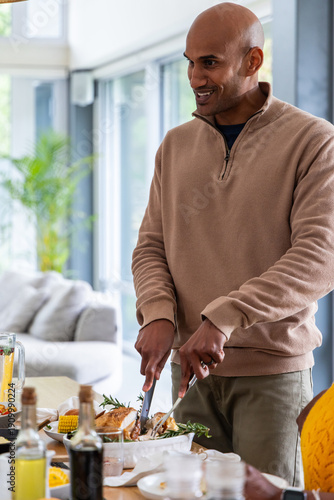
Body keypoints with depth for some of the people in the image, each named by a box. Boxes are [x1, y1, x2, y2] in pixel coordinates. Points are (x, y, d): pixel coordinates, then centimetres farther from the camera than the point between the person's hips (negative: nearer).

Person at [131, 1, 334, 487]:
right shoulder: (175, 146, 11)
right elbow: (150, 246, 12)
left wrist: (224, 318, -23)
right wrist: (158, 315, -9)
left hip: (273, 372, -4)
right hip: (191, 367, 4)